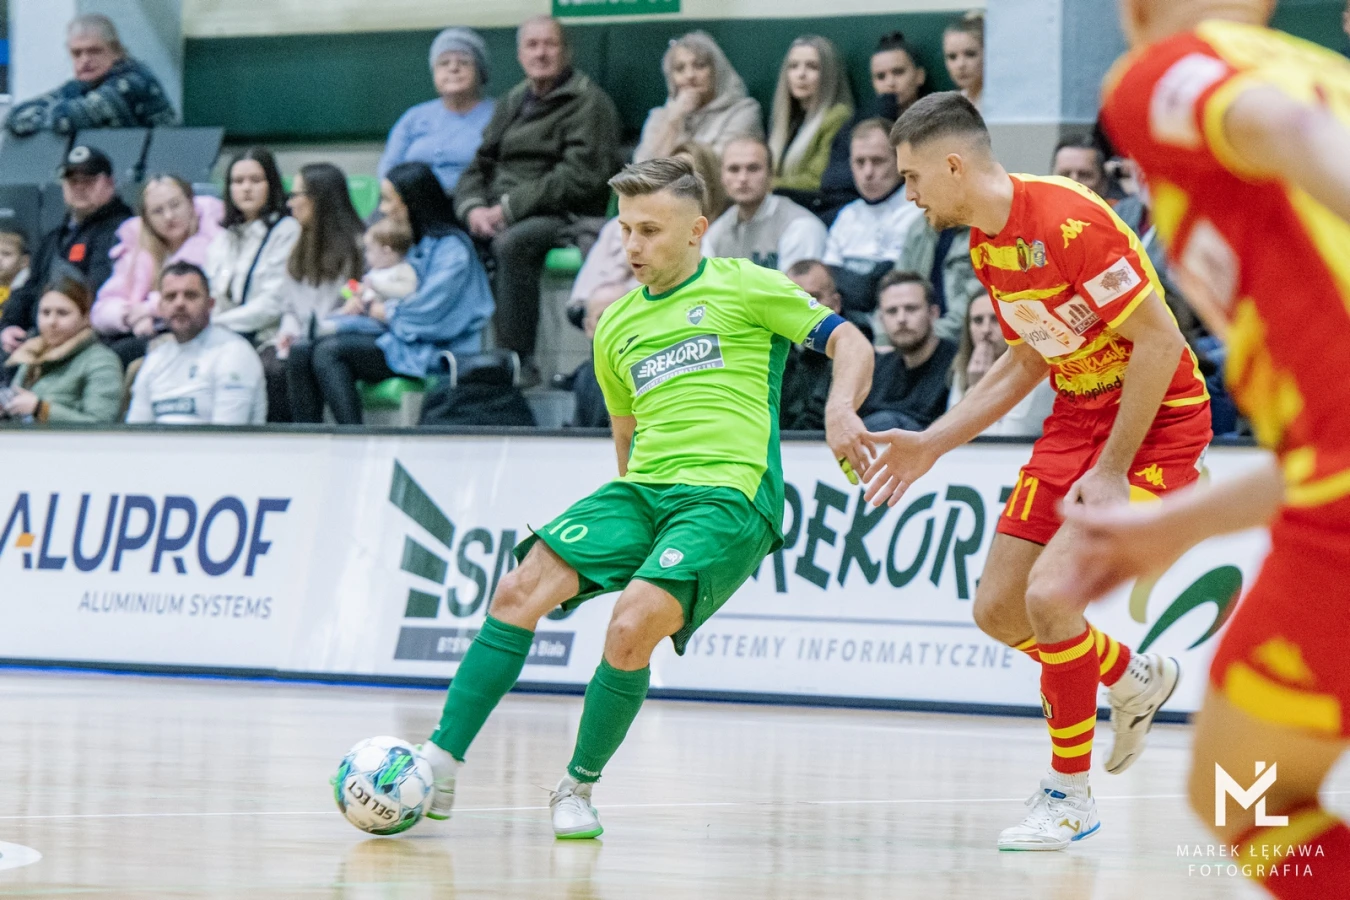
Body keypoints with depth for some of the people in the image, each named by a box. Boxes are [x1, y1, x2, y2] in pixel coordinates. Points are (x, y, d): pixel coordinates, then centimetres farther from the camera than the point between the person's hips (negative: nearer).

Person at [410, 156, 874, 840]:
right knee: (520, 590, -15)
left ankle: (579, 788, -6)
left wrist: (840, 410, -17)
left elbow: (850, 344, 2)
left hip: (729, 495, -6)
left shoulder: (743, 286, 5)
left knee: (632, 629, -27)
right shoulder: (616, 328, 21)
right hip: (640, 492, 6)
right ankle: (438, 769, -15)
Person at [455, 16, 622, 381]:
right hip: (498, 214, 7)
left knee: (511, 243, -36)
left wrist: (509, 207, -17)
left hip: (562, 216, -7)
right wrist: (473, 207, -6)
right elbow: (478, 167, 18)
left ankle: (519, 360, -33)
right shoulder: (514, 102, 20)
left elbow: (578, 177, -13)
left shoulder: (588, 102, -2)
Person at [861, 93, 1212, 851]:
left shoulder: (1068, 221, -25)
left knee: (1050, 597, -21)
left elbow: (1160, 341, -23)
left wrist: (1112, 471, -21)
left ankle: (1070, 794, -3)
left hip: (1158, 425, -9)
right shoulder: (985, 245, 4)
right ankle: (1136, 679, 31)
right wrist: (932, 444, 13)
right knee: (999, 610, 4)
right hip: (1078, 419, 9)